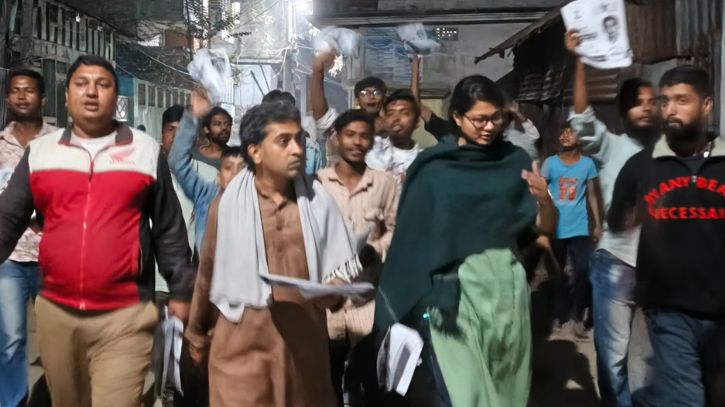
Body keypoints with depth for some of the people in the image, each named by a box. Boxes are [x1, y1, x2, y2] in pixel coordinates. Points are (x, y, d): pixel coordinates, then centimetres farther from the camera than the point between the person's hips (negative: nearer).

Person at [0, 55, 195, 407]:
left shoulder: (146, 150, 1)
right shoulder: (39, 151, 6)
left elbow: (169, 230, 4)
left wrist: (180, 291, 5)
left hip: (125, 315, -3)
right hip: (55, 311, 3)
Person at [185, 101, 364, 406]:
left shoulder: (318, 200, 0)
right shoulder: (227, 205, -2)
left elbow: (342, 262, 7)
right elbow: (208, 273, 8)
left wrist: (336, 286, -15)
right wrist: (197, 333, 18)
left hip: (305, 341, 2)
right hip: (243, 344, -1)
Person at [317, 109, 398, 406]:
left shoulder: (384, 183, 1)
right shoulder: (317, 181, -3)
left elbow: (395, 229, 5)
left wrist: (374, 250, -12)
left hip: (369, 295, 0)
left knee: (373, 380, 9)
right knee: (327, 379, 14)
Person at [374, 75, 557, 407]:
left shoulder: (516, 161, 5)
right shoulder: (433, 167, -3)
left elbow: (546, 228, 6)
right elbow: (412, 236, -3)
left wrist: (545, 200, -16)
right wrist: (411, 301, -4)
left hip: (506, 284, 4)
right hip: (454, 290, -3)